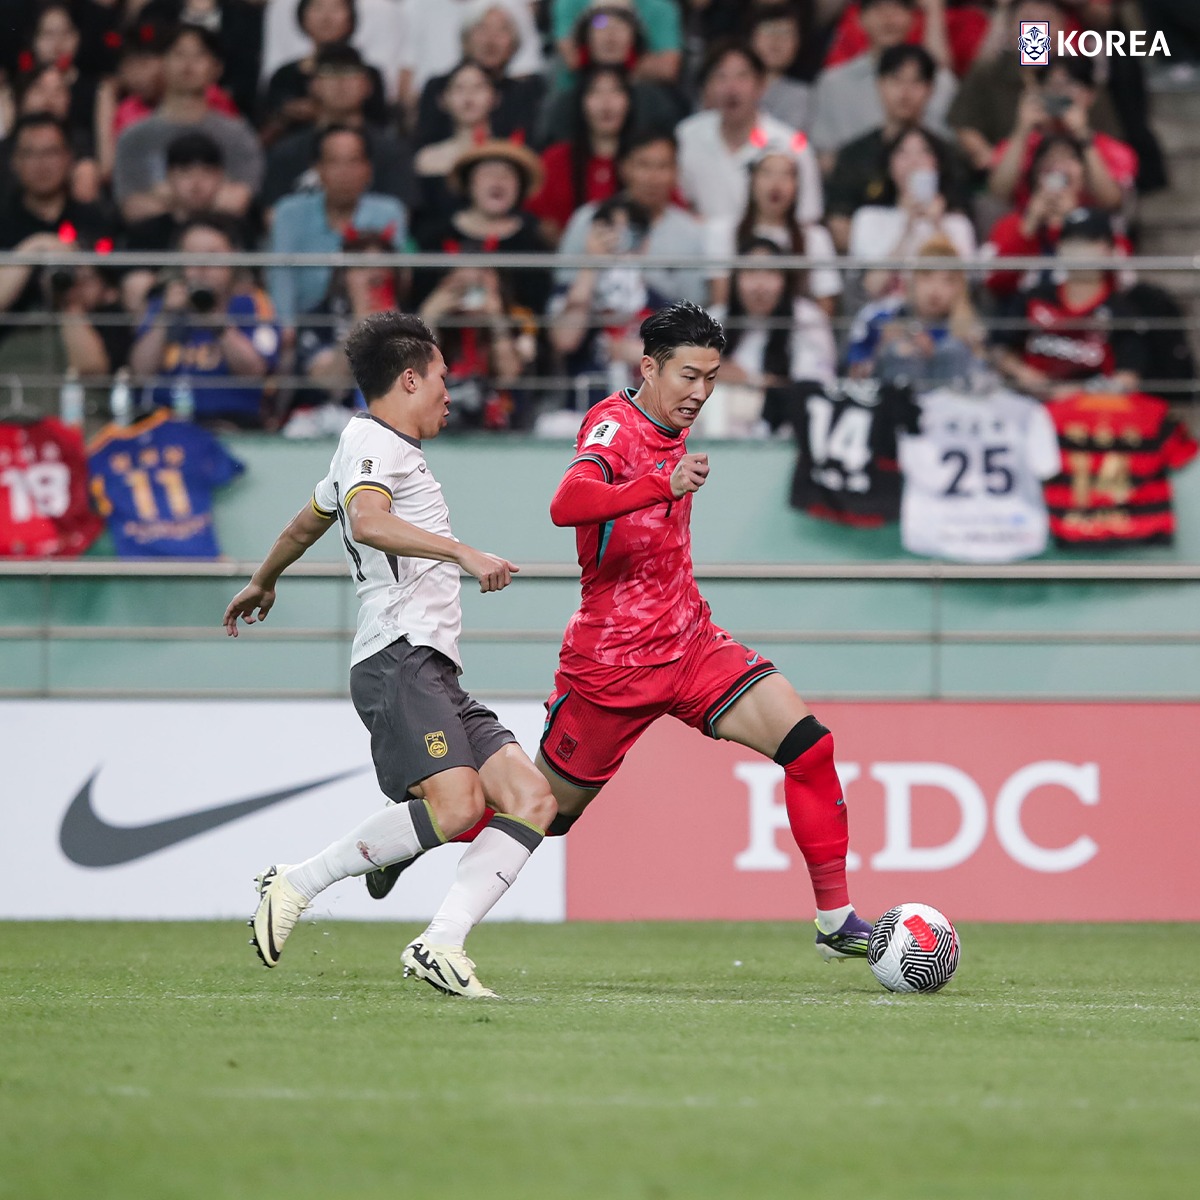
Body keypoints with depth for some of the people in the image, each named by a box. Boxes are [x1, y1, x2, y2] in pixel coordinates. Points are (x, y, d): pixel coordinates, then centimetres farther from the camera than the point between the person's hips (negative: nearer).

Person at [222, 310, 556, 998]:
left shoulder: (375, 448, 29)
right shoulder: (373, 443, -2)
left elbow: (309, 521, 46)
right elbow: (367, 522, -23)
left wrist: (264, 582, 62)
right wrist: (462, 553, -28)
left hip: (435, 675, 10)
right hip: (399, 657, -10)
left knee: (533, 800, -6)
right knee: (456, 804, -28)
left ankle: (441, 944, -17)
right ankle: (296, 885, -14)